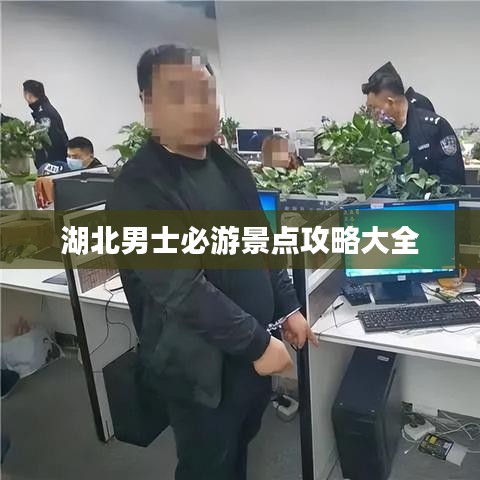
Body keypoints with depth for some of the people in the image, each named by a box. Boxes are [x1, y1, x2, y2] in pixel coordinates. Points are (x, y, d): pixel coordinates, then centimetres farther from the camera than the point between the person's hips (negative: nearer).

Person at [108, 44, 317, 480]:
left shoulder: (231, 167, 3)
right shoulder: (139, 188, -22)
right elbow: (183, 290, -26)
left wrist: (288, 308, 7)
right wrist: (258, 343, -22)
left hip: (252, 349, 7)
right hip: (203, 368, -6)